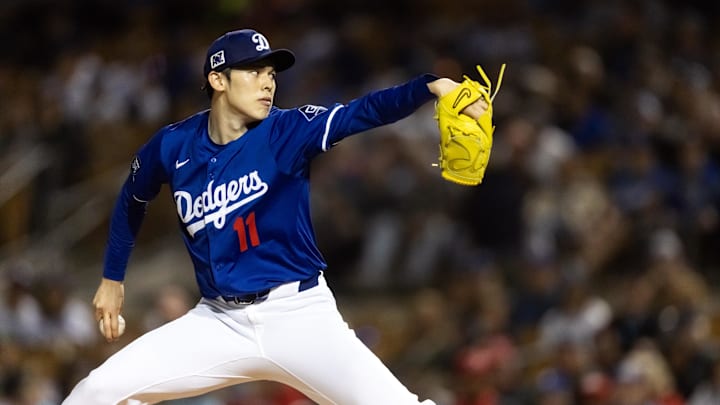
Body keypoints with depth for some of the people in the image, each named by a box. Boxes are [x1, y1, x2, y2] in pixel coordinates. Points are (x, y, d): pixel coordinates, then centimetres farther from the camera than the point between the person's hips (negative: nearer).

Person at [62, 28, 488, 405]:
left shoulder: (287, 132, -9)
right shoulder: (173, 146, -1)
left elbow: (364, 112, -26)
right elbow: (133, 201, 21)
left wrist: (431, 86, -43)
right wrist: (113, 278, 25)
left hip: (300, 314, -2)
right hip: (219, 322, 2)